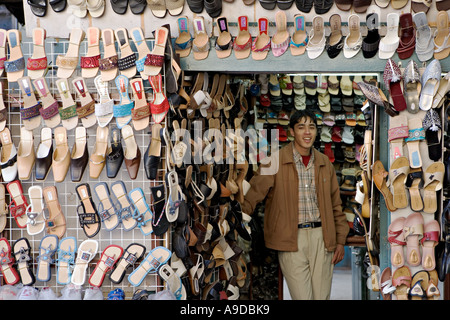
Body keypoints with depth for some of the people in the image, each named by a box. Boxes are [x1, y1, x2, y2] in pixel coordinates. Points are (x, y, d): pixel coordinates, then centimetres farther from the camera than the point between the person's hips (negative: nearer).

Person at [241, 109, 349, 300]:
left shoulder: (324, 162, 12)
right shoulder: (276, 160, -3)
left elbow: (335, 204, 16)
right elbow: (254, 193, -10)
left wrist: (340, 240, 13)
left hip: (321, 236, 4)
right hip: (291, 239, -4)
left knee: (322, 296, 8)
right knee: (302, 297, -5)